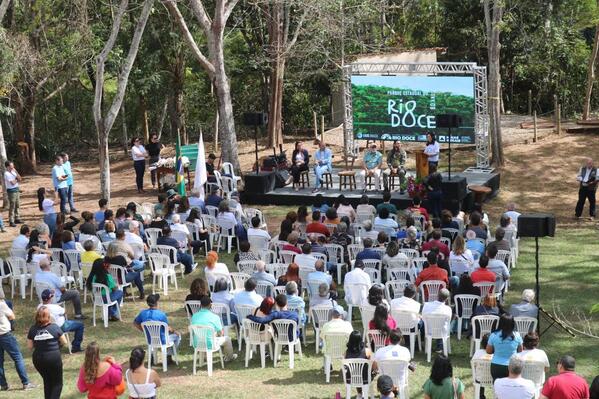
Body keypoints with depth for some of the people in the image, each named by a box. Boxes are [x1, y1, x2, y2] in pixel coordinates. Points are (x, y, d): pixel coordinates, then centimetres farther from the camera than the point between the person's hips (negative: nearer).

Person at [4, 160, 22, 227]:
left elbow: (20, 179, 6)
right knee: (12, 207, -7)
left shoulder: (13, 171, 9)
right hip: (11, 191, -8)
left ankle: (17, 219, 26)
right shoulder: (6, 174, -16)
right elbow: (13, 183, -22)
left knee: (17, 205, 15)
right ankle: (11, 222, -4)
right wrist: (17, 180, -2)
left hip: (16, 190, 8)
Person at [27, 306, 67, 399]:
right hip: (53, 358, -3)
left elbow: (30, 346, 2)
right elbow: (64, 342, 3)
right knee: (57, 383, 9)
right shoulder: (54, 327, -5)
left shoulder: (33, 329, -2)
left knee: (47, 381, 23)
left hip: (38, 359, 3)